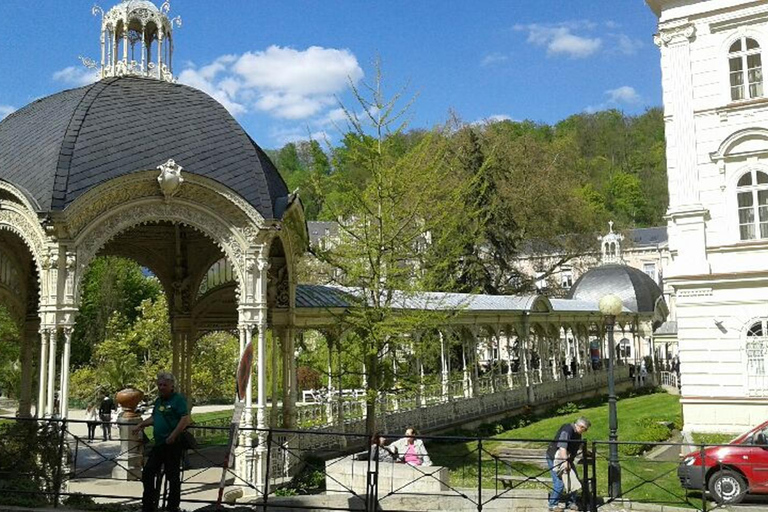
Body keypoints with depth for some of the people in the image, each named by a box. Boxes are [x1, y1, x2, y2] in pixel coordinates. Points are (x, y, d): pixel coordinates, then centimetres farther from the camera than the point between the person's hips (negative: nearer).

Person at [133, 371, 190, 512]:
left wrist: (173, 436, -24)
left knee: (173, 476, 0)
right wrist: (140, 425, 15)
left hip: (172, 444, -8)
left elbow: (185, 419, -20)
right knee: (147, 473, 12)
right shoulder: (159, 400, 15)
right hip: (158, 443, 9)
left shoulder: (178, 399, -11)